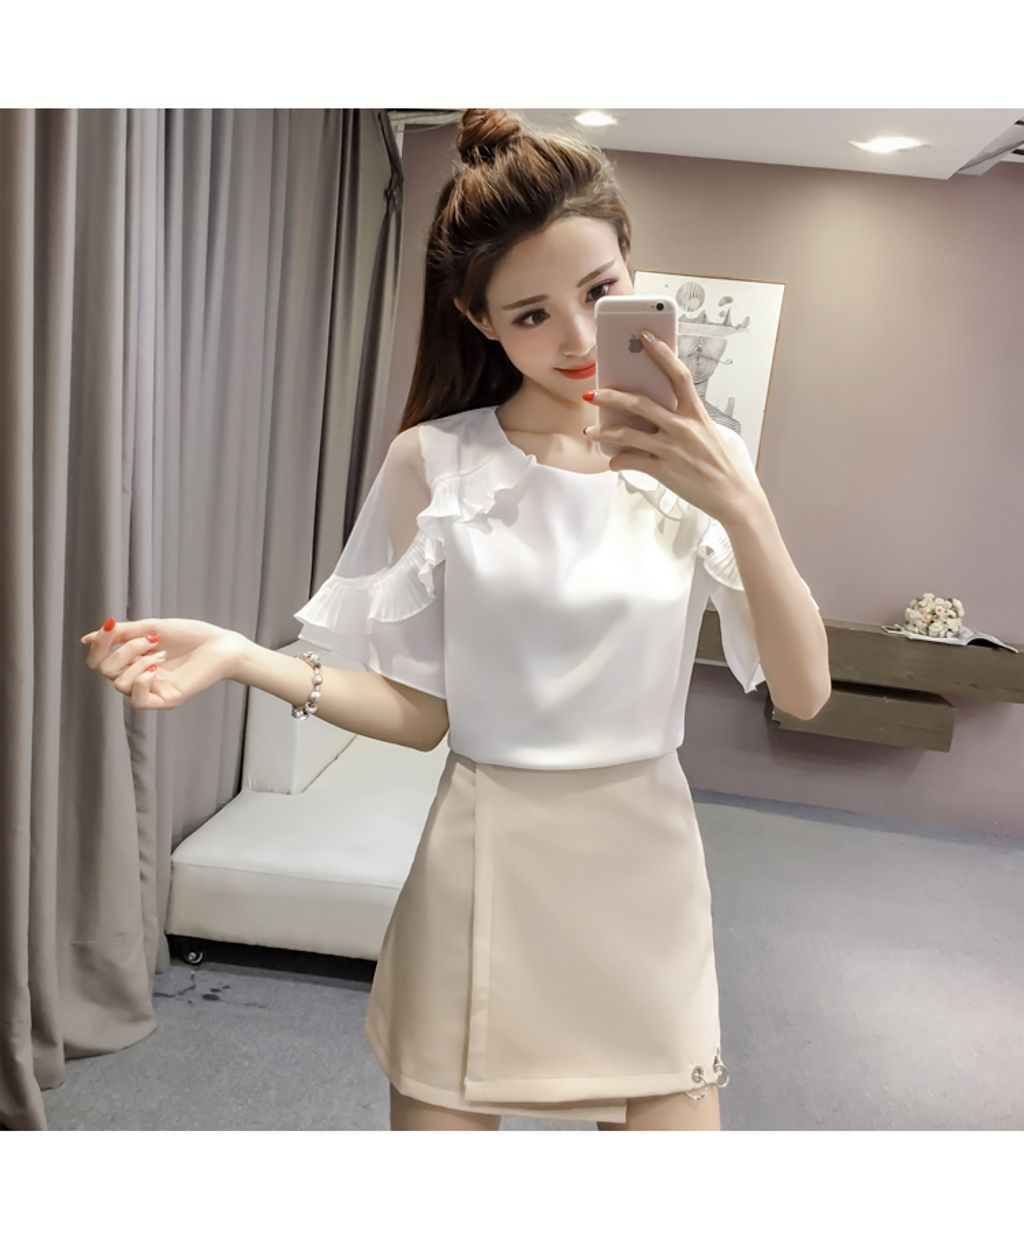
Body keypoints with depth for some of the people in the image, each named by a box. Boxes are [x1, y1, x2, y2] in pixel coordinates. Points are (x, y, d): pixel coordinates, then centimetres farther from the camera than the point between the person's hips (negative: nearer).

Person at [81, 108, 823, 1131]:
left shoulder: (703, 461, -4)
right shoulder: (432, 462, -7)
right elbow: (421, 713, -4)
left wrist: (740, 507, -25)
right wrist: (237, 655, -16)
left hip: (643, 859, 2)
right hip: (482, 861, -1)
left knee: (669, 1112, 15)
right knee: (440, 1114, 14)